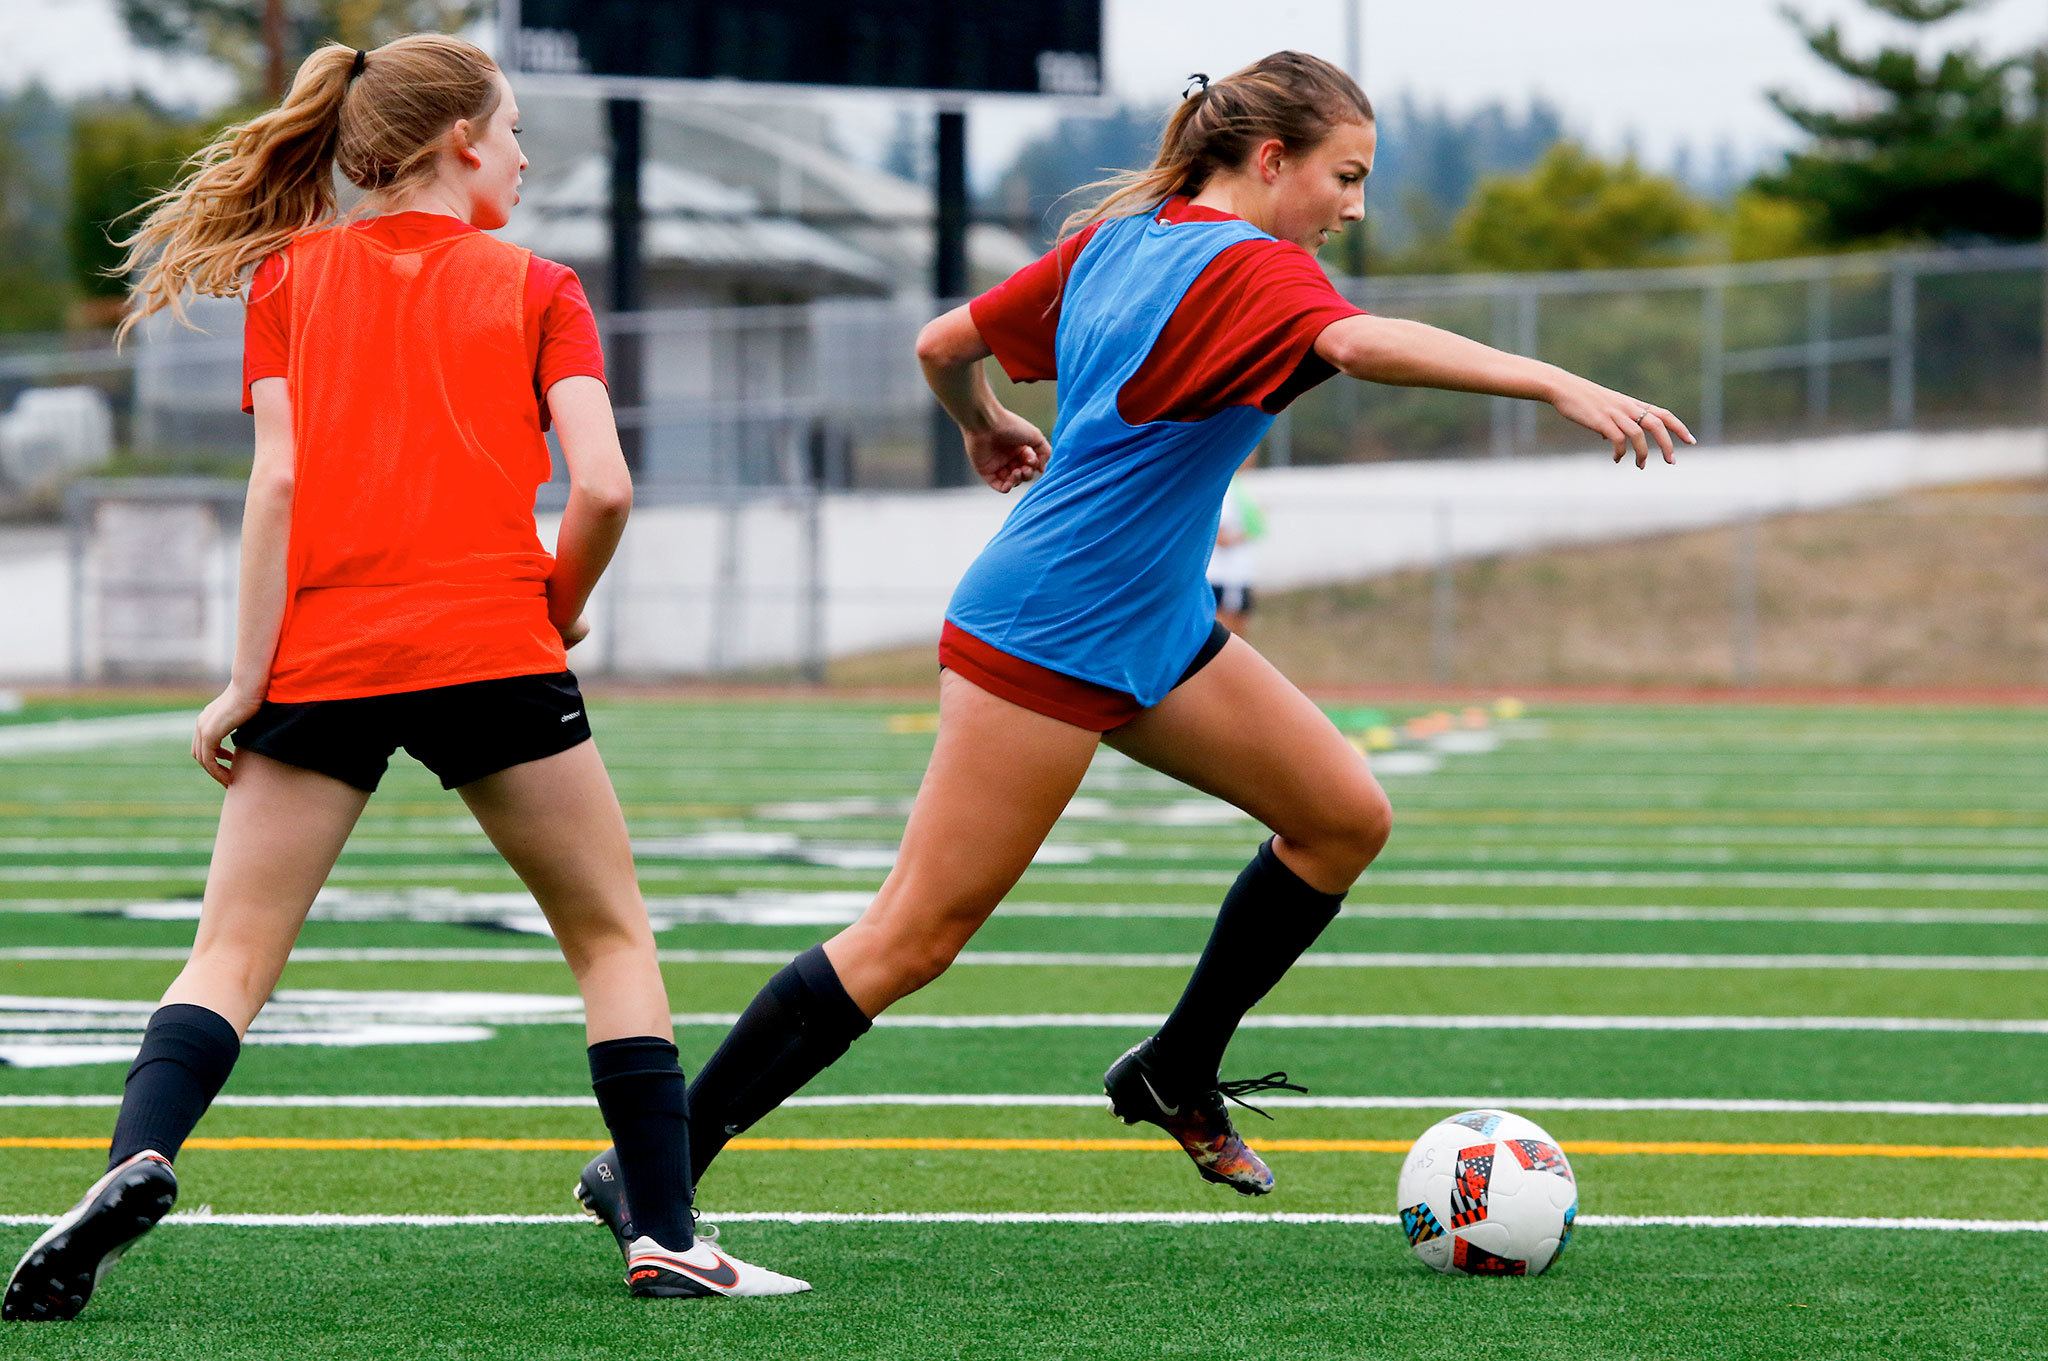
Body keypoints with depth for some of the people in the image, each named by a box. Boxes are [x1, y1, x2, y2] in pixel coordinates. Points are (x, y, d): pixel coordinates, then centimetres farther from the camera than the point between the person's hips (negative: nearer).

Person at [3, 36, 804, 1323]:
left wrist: (248, 677, 0)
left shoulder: (292, 276, 11)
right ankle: (669, 1235, 7)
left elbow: (278, 480, 1)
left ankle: (138, 1163, -22)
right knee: (613, 937, 13)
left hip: (323, 660, 2)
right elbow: (602, 488, -4)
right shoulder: (537, 289, 8)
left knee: (233, 960, 4)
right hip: (491, 646, -1)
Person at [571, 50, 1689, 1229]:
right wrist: (1556, 385, -46)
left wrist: (985, 427, 37)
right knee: (917, 935, -8)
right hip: (1048, 638, -10)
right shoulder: (1251, 269, -16)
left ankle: (1177, 1076, 20)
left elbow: (945, 344, 16)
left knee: (1347, 816, 8)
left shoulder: (1117, 238, 10)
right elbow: (1362, 343, -37)